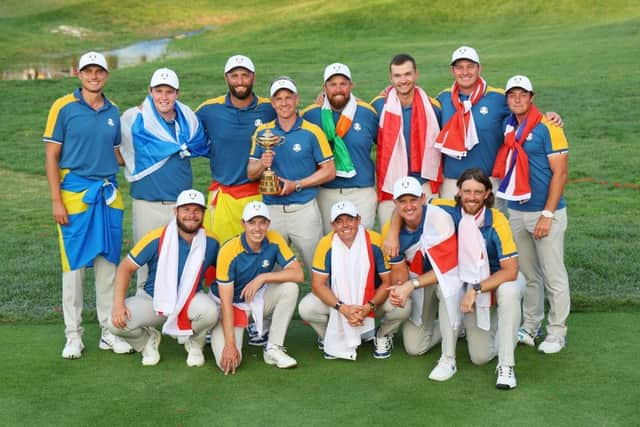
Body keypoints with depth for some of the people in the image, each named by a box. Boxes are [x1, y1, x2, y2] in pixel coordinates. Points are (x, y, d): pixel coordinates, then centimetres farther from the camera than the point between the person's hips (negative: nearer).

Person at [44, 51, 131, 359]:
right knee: (74, 265, 0)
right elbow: (51, 156, -4)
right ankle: (73, 335, 11)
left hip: (108, 194, 4)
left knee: (108, 263, 7)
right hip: (75, 193, -4)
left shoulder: (113, 112, 11)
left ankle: (109, 331, 17)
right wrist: (56, 200, -9)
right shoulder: (63, 107, -2)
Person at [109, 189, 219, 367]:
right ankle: (148, 340, 12)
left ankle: (194, 343, 4)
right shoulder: (157, 239, -16)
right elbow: (126, 267, -11)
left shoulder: (210, 242, -8)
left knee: (210, 311, -34)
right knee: (117, 322, -25)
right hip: (153, 299, 0)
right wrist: (118, 304, -23)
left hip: (190, 300, 1)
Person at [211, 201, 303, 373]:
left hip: (258, 299, 4)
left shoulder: (274, 241, -13)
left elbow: (298, 274, -19)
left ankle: (274, 349, -11)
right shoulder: (229, 251, -24)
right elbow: (226, 302, -24)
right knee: (228, 362, -22)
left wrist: (262, 278, -28)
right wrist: (230, 345, -28)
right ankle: (218, 333, 15)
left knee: (290, 287, -24)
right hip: (232, 305, -4)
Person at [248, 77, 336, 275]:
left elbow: (329, 171, -3)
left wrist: (296, 185, -13)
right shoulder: (262, 132, 6)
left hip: (305, 209, -3)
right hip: (271, 211, 3)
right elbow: (251, 174, 7)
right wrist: (262, 164, -15)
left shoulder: (312, 132, -3)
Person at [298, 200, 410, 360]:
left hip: (372, 298, -1)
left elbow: (388, 282, -14)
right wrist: (343, 308, -29)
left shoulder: (376, 242, -19)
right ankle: (329, 338, 9)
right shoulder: (326, 245, -17)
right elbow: (318, 284, -15)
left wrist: (369, 307, -28)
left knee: (402, 308, -29)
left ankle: (383, 336, 8)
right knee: (306, 308, -25)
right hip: (337, 299, 1)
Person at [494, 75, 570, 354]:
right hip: (516, 211, 6)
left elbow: (560, 173, -12)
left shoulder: (547, 128, -10)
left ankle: (557, 332, 14)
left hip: (545, 212, -5)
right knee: (527, 274, 14)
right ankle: (530, 326, 26)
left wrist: (547, 215, -15)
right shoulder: (507, 128, 7)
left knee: (553, 275, 2)